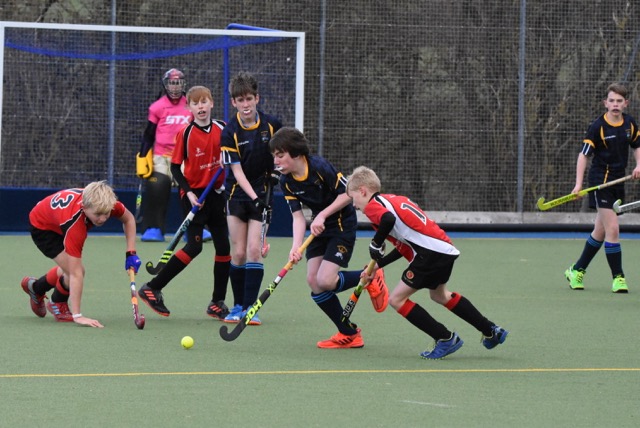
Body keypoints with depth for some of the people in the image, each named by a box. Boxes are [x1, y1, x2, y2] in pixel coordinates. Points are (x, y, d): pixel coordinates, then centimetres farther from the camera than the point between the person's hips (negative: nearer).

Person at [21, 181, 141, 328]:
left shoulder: (104, 204, -31)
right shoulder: (74, 224, -47)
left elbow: (128, 219, -5)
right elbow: (76, 274, -46)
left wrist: (131, 253, -14)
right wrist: (77, 316, -47)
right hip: (42, 226, -7)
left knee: (69, 269, 17)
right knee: (73, 272, -18)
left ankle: (35, 287, 46)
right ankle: (57, 305, 15)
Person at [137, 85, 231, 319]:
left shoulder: (222, 129, 2)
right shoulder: (185, 134, -10)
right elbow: (175, 167, -6)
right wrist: (188, 192, -15)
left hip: (216, 194, 5)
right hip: (194, 195, -5)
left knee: (224, 246, 3)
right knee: (194, 246, -13)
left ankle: (218, 303, 13)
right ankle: (152, 288, -4)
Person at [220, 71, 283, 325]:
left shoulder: (272, 124, -5)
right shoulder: (229, 133, -9)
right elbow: (237, 171, -13)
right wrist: (254, 197, -24)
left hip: (263, 193, 0)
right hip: (237, 194, 0)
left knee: (254, 251, -9)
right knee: (238, 253, 0)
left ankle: (251, 308, -5)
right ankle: (238, 306, 13)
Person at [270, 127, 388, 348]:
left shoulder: (320, 167, -23)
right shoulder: (286, 182, -5)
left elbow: (349, 193, -18)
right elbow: (298, 217, -9)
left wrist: (322, 215, -24)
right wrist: (296, 247, -24)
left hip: (342, 224, -7)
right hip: (319, 230, 7)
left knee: (325, 281, -18)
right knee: (313, 280, -3)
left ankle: (370, 277, 10)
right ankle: (349, 334, 9)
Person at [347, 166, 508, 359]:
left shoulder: (372, 205, -4)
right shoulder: (393, 200, 24)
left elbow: (388, 219, -29)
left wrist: (376, 244, -13)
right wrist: (379, 264, 27)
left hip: (431, 253, -10)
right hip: (446, 249, 10)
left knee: (397, 299, -1)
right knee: (439, 294, 32)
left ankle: (446, 338, 1)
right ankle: (491, 331, 40)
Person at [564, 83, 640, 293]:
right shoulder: (598, 127, -13)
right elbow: (583, 155, -13)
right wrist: (579, 183, -22)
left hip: (618, 180, 7)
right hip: (600, 180, -7)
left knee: (600, 232, 14)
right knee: (612, 229, -13)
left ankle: (577, 270, 28)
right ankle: (618, 277, -5)